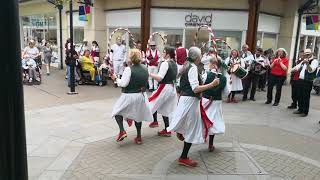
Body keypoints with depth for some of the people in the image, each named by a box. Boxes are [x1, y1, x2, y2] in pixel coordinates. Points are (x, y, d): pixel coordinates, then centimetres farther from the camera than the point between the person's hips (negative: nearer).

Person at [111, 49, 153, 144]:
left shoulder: (128, 69, -17)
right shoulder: (145, 69, 2)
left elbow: (123, 83, -20)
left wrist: (116, 78, -5)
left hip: (129, 96, -5)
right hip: (141, 95, 5)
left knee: (117, 111, 14)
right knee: (138, 115, 20)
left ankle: (122, 131, -1)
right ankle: (138, 137, 24)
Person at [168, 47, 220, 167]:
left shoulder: (187, 66, 12)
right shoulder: (193, 68, -17)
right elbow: (195, 89, -25)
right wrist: (212, 84, -22)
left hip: (186, 99, 9)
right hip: (190, 101, -9)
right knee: (192, 130, 3)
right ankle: (183, 158, 13)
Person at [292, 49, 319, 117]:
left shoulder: (314, 61, -5)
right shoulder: (303, 61, 19)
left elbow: (311, 70, -18)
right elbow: (298, 67, 23)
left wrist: (307, 63, -33)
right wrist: (295, 68, 1)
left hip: (308, 82, -7)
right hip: (300, 80, 7)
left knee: (306, 97, -5)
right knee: (299, 96, 10)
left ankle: (305, 112, 3)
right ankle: (300, 110, 21)